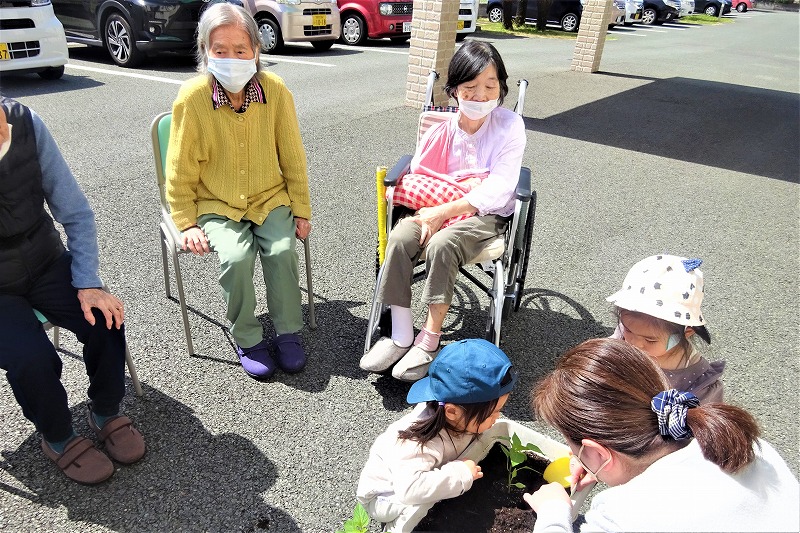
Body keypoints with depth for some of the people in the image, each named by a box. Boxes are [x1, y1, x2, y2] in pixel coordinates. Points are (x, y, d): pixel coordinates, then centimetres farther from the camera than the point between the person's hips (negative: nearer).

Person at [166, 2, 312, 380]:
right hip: (216, 205, -1)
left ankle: (288, 332, -1)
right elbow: (180, 172, -4)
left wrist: (301, 210, 1)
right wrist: (187, 225, -6)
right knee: (236, 257, -26)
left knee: (282, 251, -23)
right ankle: (248, 339, -2)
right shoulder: (191, 98, -13)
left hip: (270, 199, 2)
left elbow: (292, 158, 1)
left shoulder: (275, 91, -9)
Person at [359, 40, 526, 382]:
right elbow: (416, 180, 3)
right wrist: (429, 214, -19)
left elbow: (497, 190, -18)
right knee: (399, 238, -25)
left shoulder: (510, 126, -9)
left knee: (441, 245, -33)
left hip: (487, 214, -3)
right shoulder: (441, 131, 1)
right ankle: (400, 336, -16)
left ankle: (429, 342, -18)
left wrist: (443, 212, -24)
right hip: (437, 210, 4)